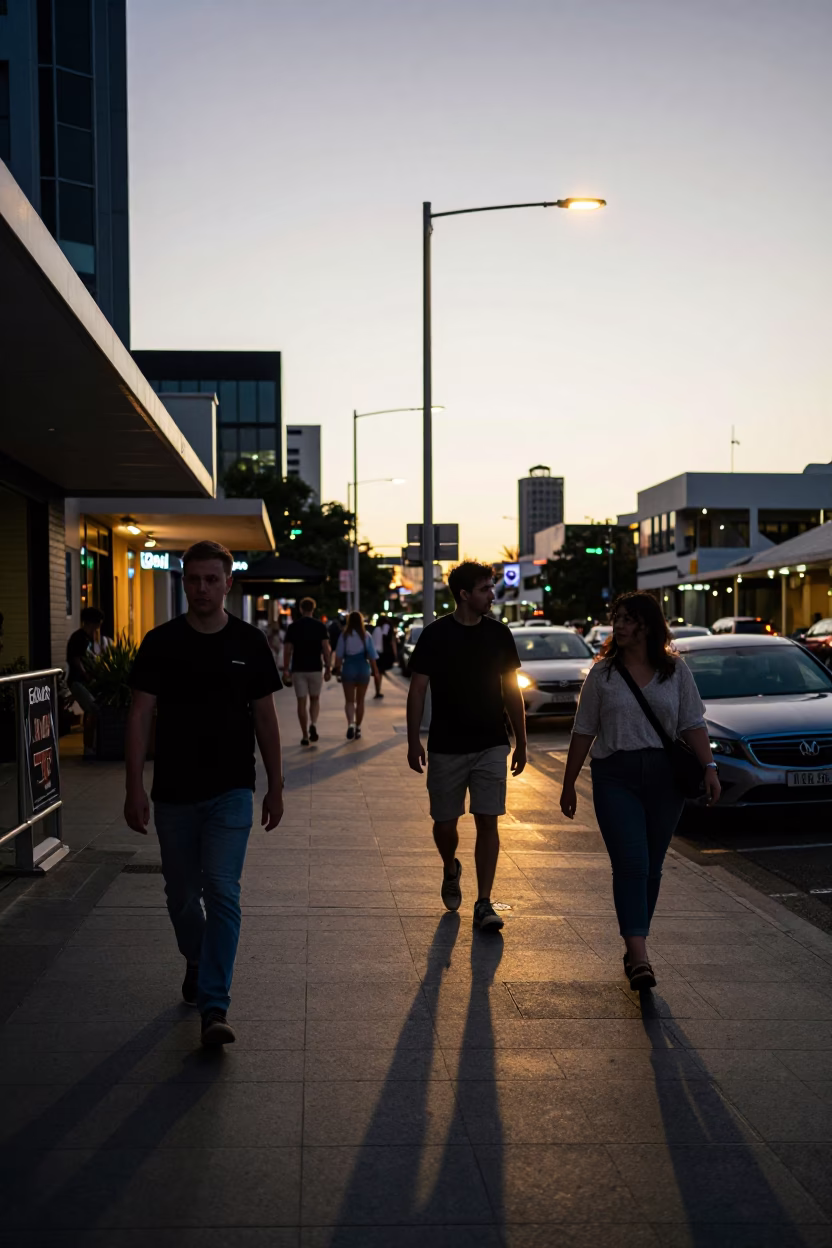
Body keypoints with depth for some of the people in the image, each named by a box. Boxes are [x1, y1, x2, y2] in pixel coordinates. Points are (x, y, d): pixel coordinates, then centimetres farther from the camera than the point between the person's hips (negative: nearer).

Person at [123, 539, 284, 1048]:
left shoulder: (249, 642, 0)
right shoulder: (161, 642, -2)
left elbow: (265, 718, 6)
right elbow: (141, 715, -2)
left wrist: (276, 787, 5)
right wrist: (135, 787, -10)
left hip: (230, 791, -1)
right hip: (174, 793, 1)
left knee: (222, 892, -10)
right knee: (182, 895, 14)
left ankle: (215, 1007, -8)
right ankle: (197, 966, 39)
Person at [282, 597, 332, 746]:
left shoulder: (293, 627, 0)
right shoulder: (320, 626, -1)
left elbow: (287, 650, -2)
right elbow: (326, 649, -6)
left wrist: (285, 670, 5)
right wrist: (328, 668, 1)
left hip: (298, 669, 0)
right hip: (315, 668, 0)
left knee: (301, 702, 5)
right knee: (315, 699, 16)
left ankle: (305, 735, 5)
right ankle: (313, 724, -9)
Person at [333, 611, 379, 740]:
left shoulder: (344, 636, -5)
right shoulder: (366, 635, -3)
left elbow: (339, 655, -6)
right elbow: (371, 655, -4)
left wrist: (338, 669, 4)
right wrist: (375, 670, 5)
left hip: (348, 669, -1)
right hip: (363, 669, 1)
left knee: (349, 700, 6)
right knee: (360, 701, 14)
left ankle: (351, 723, -18)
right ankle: (357, 727, 18)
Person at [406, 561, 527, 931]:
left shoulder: (499, 634, 4)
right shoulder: (436, 634, -4)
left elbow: (512, 692, 9)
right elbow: (418, 689, -1)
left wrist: (521, 742, 9)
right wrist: (413, 741, -6)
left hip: (491, 747, 1)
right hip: (446, 748, -1)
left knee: (487, 822, -5)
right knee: (444, 822, 8)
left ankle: (483, 904, 1)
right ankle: (451, 871, 39)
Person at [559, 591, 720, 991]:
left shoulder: (676, 671, 6)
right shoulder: (603, 673, 4)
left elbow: (693, 724, 4)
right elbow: (584, 731, 7)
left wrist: (708, 767, -10)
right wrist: (568, 784, 7)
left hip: (664, 777, 2)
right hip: (615, 777, -2)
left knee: (651, 867, 8)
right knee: (631, 864, -13)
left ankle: (634, 950, 21)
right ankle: (639, 956, -18)